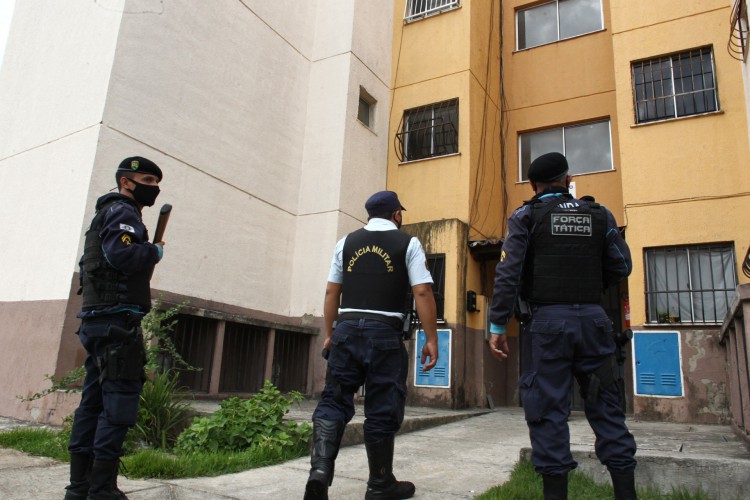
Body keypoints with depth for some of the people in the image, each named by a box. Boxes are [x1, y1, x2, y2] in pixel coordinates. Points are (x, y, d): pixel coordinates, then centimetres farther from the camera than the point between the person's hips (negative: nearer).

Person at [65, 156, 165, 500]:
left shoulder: (108, 214, 25)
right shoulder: (122, 211, -5)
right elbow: (121, 253, -24)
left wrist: (146, 256, 11)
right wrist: (155, 251, -6)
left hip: (97, 320, 10)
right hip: (117, 320, -10)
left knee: (94, 400, 10)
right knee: (120, 400, -8)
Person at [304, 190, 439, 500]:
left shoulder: (347, 242, 13)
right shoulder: (408, 243, 4)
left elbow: (332, 291, 10)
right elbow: (422, 292, -5)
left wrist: (329, 334, 17)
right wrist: (431, 339, -2)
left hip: (347, 328, 3)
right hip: (385, 333, -3)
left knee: (333, 401, 8)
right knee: (383, 409, 7)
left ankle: (320, 470, -9)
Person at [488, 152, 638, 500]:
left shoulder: (526, 216, 1)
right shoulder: (600, 215, 10)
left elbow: (508, 273, -9)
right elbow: (621, 267, 10)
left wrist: (497, 326, -8)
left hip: (546, 320, -3)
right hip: (593, 319, 3)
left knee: (548, 407, 2)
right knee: (605, 406, 12)